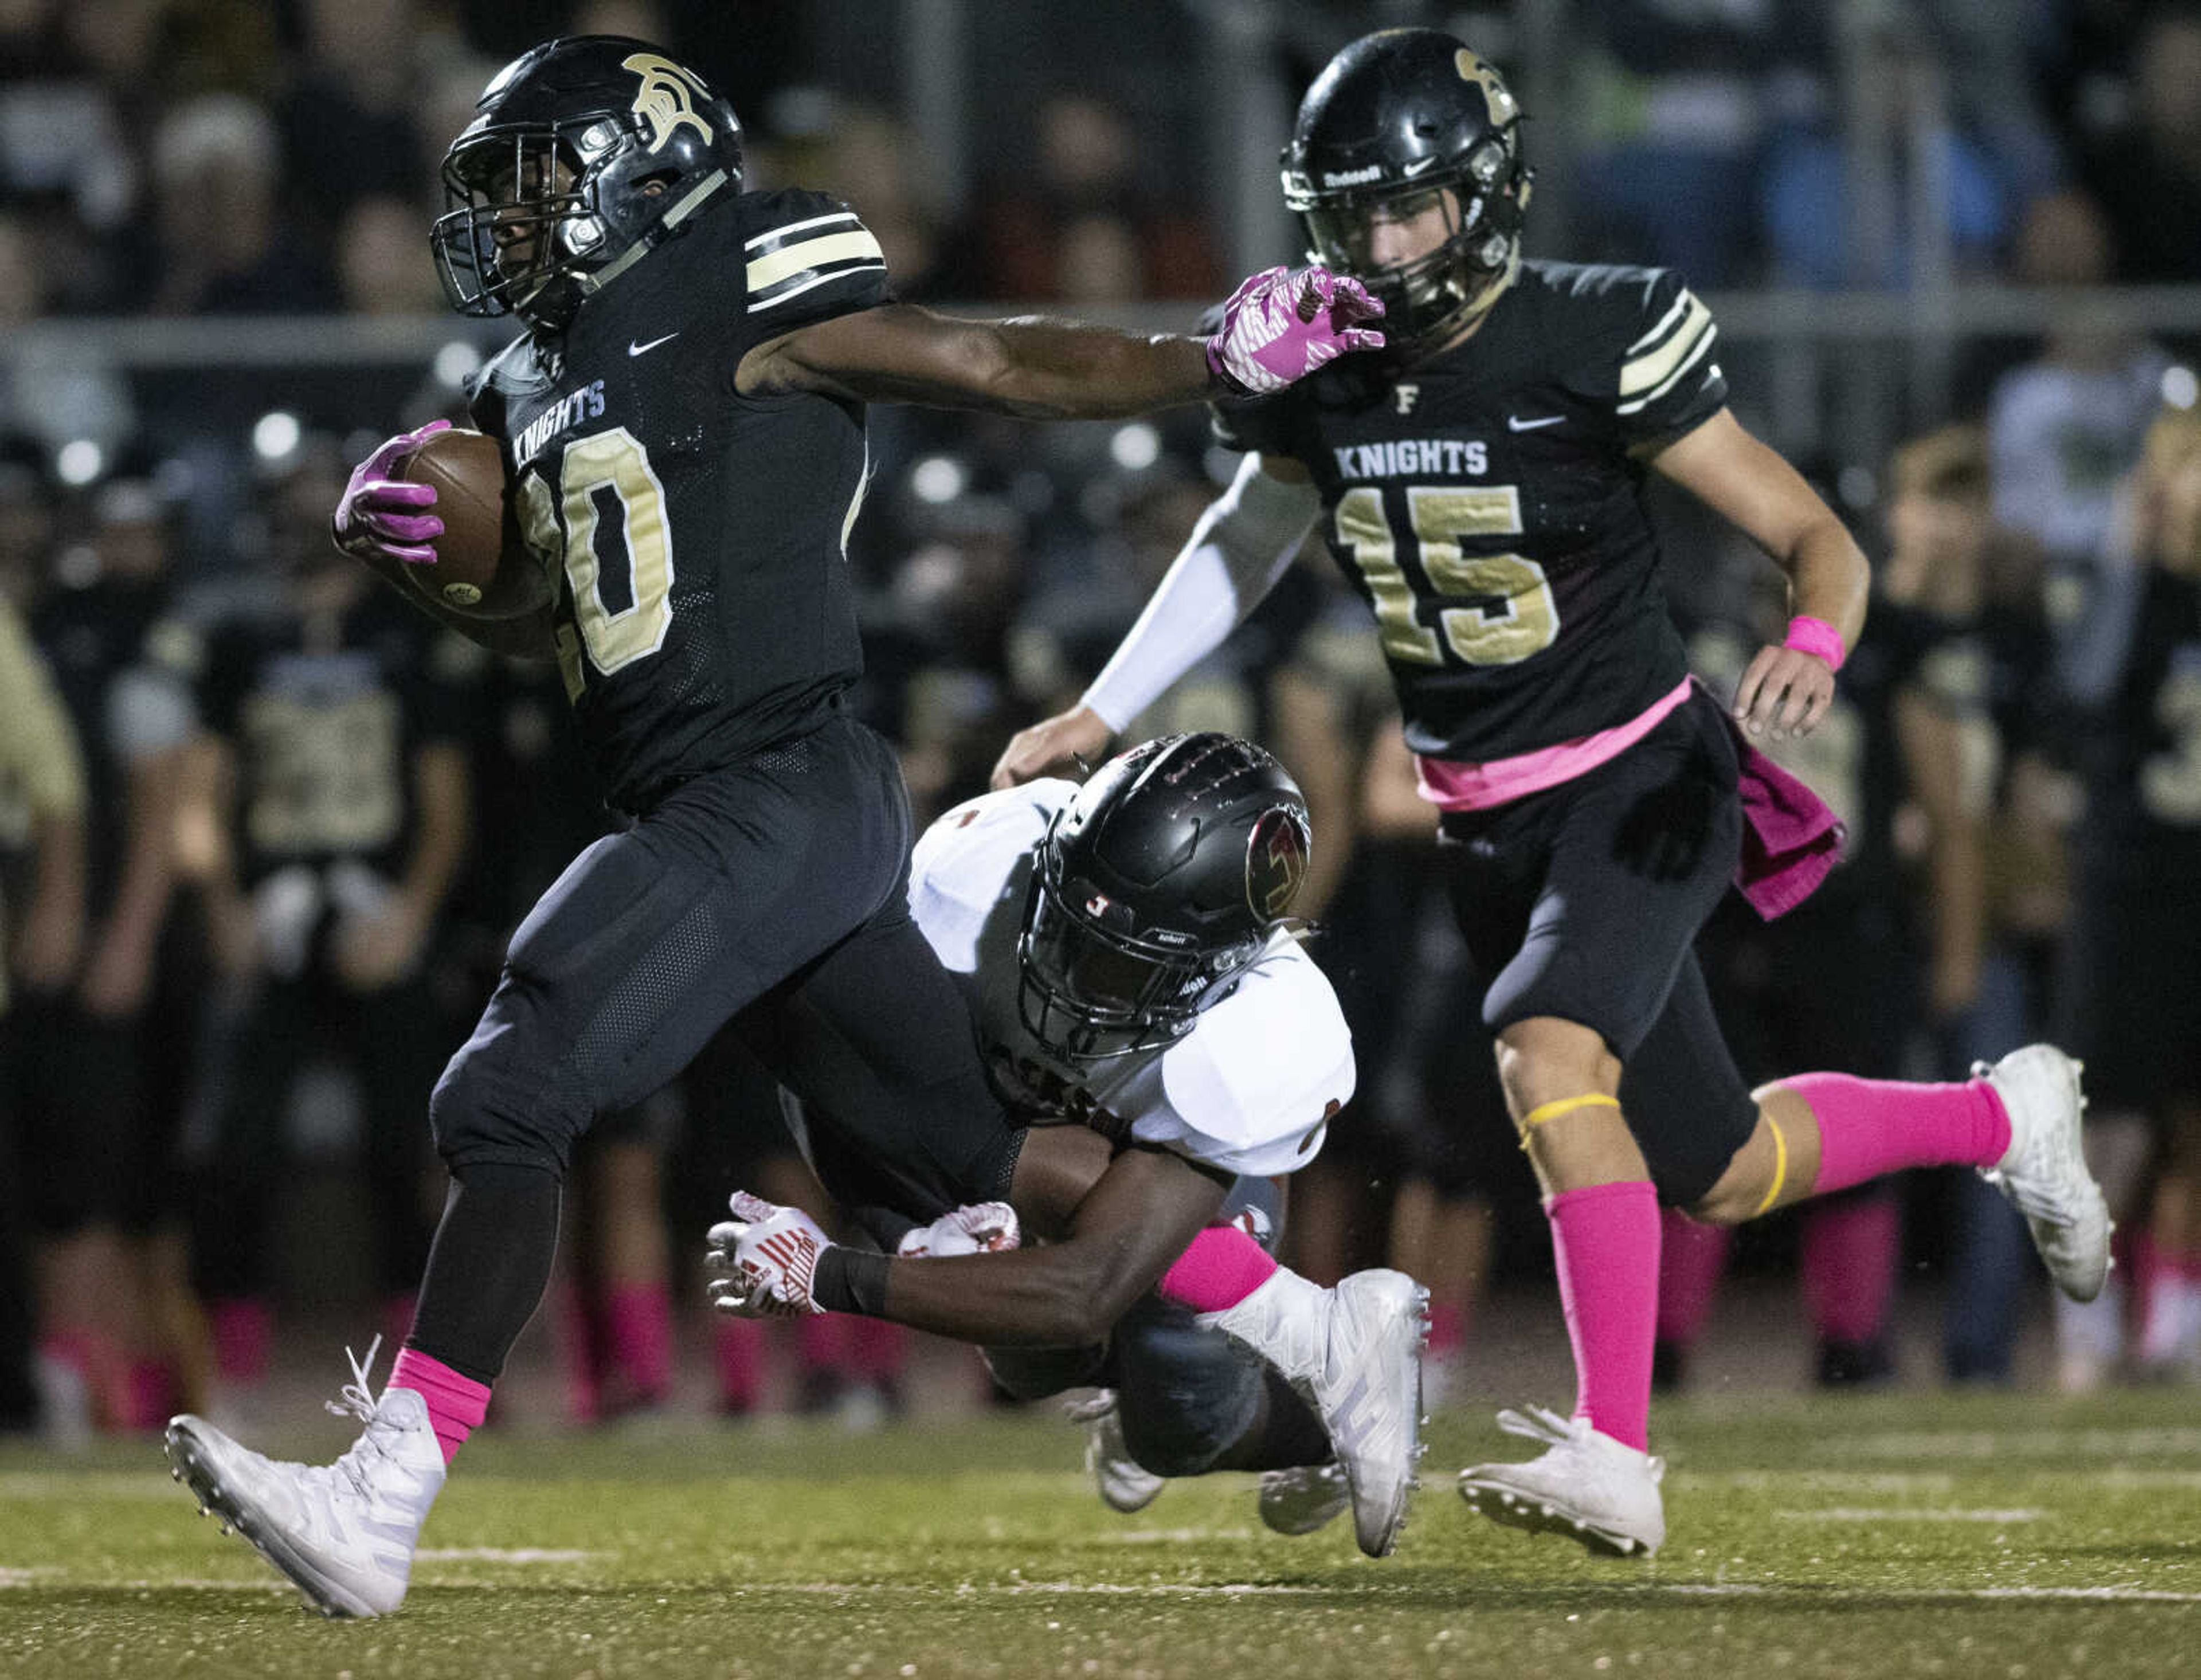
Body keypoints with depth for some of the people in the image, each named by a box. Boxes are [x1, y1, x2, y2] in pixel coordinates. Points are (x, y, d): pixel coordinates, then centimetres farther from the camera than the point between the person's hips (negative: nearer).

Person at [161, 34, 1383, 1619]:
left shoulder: (743, 313, -5)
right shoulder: (540, 388, 20)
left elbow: (1005, 367, -5)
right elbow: (533, 619, 31)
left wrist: (1216, 360, -15)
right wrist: (406, 547, 12)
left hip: (792, 791, -9)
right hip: (701, 819, 9)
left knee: (510, 1099, -18)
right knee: (989, 1154, 13)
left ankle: (381, 1503, -22)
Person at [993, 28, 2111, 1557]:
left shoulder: (1593, 344, -17)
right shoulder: (1324, 373, -2)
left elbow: (1819, 541, -14)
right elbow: (1246, 544, 19)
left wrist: (1810, 653, -36)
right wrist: (1099, 715, 12)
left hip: (1639, 782, -6)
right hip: (1487, 819, 6)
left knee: (1548, 1051, -32)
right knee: (1719, 1178, 12)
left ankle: (1616, 1456, -30)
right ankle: (2003, 1116, 38)